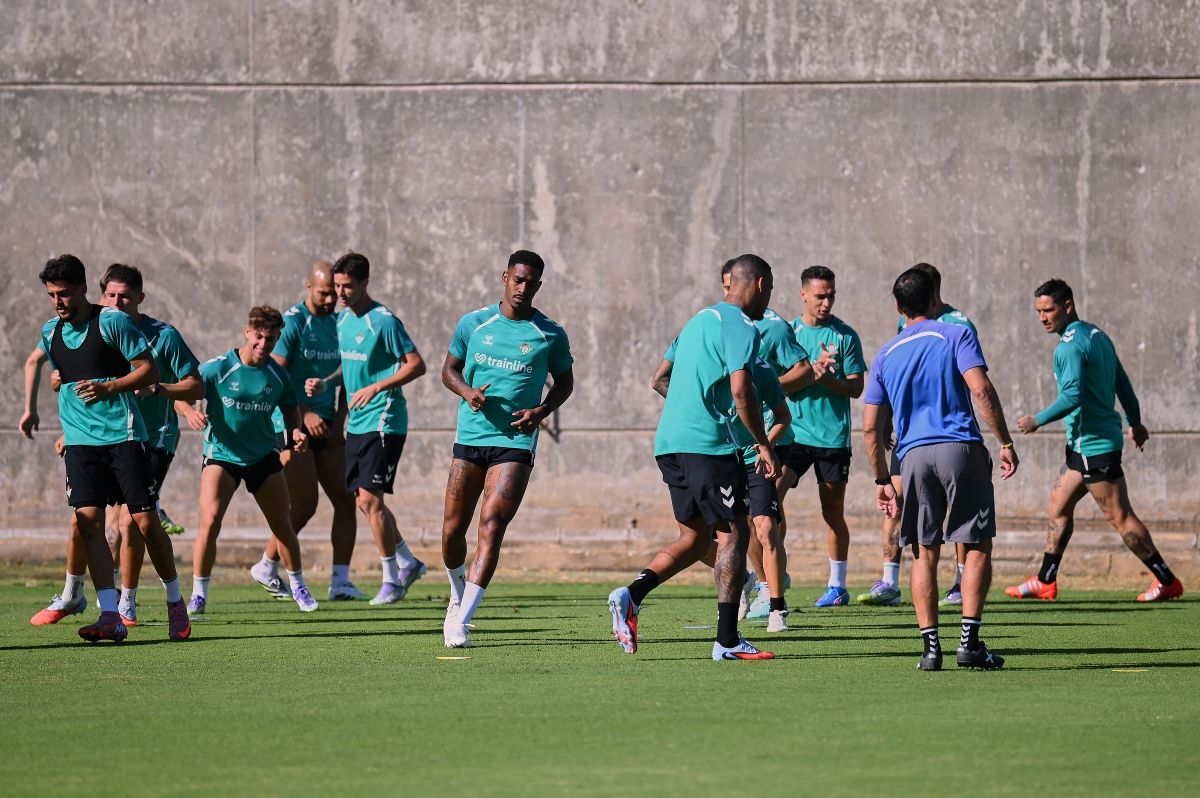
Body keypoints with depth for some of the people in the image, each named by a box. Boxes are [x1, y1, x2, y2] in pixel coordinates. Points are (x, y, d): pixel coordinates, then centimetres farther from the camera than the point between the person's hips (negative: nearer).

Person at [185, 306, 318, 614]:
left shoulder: (277, 375, -2)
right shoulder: (218, 368, -14)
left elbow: (290, 408, 14)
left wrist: (296, 430, -6)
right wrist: (190, 411, -37)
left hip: (263, 456, 4)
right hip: (221, 454, -4)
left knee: (282, 525, 10)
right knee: (210, 522, -20)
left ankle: (298, 586, 33)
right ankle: (198, 595, -9)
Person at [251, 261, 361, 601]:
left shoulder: (338, 324, 10)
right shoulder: (292, 322, -9)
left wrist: (339, 420, 4)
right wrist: (304, 414, -17)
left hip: (326, 428, 6)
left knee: (345, 500, -3)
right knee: (306, 504, -9)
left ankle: (340, 581, -1)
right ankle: (267, 566, 10)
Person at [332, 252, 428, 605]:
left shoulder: (383, 321, -14)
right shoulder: (343, 319, 11)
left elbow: (416, 365, -15)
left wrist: (376, 388, -22)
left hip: (383, 421, -8)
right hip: (356, 423, 8)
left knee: (369, 498, -11)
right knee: (363, 501, 9)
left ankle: (391, 580, -1)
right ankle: (408, 562, 25)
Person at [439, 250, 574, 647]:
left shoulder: (550, 335, 0)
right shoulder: (473, 323, 4)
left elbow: (564, 380, 13)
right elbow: (449, 369, 15)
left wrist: (541, 412, -6)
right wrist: (467, 392, -8)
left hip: (515, 441, -2)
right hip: (470, 436, 3)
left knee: (491, 526, -17)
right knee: (452, 530, 4)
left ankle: (460, 620, -17)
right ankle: (458, 596, 34)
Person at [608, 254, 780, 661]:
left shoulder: (699, 320, 21)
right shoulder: (741, 328, -7)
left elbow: (663, 379, 26)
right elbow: (741, 391, -17)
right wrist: (764, 446, -10)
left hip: (670, 442, 9)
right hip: (709, 443, -9)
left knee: (696, 537, 14)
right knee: (732, 533, -2)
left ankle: (631, 595, -6)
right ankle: (727, 640, -5)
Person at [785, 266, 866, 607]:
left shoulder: (845, 336, 1)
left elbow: (856, 387, -1)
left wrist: (825, 378, -19)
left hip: (833, 436, -1)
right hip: (794, 434, 1)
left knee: (833, 512, 5)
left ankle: (837, 585, 15)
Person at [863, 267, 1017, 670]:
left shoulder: (886, 355, 16)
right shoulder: (956, 336, 4)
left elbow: (872, 428, 14)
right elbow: (981, 390, -10)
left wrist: (882, 480, 21)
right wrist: (1005, 443, -7)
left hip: (914, 456, 3)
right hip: (961, 450, -3)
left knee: (924, 554, 8)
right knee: (977, 547, 3)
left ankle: (931, 646, 0)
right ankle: (969, 641, -7)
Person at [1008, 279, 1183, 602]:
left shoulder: (1071, 345, -17)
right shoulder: (1097, 336, 13)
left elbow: (1072, 397, -25)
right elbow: (1122, 382, 19)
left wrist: (1037, 421, -14)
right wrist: (1134, 421, 28)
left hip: (1094, 444, -10)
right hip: (1084, 445, 10)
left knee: (1120, 517, -6)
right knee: (1058, 505, 13)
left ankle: (1167, 582, -3)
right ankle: (1045, 582, 16)